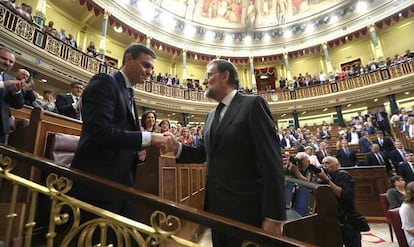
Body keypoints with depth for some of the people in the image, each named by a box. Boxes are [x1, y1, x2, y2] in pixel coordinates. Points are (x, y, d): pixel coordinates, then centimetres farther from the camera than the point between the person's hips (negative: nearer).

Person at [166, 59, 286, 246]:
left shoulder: (253, 104, -11)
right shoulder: (211, 116, 12)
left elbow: (272, 162, -16)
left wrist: (273, 216, -18)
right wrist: (177, 147, -4)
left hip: (245, 208, -7)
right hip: (216, 205, 7)